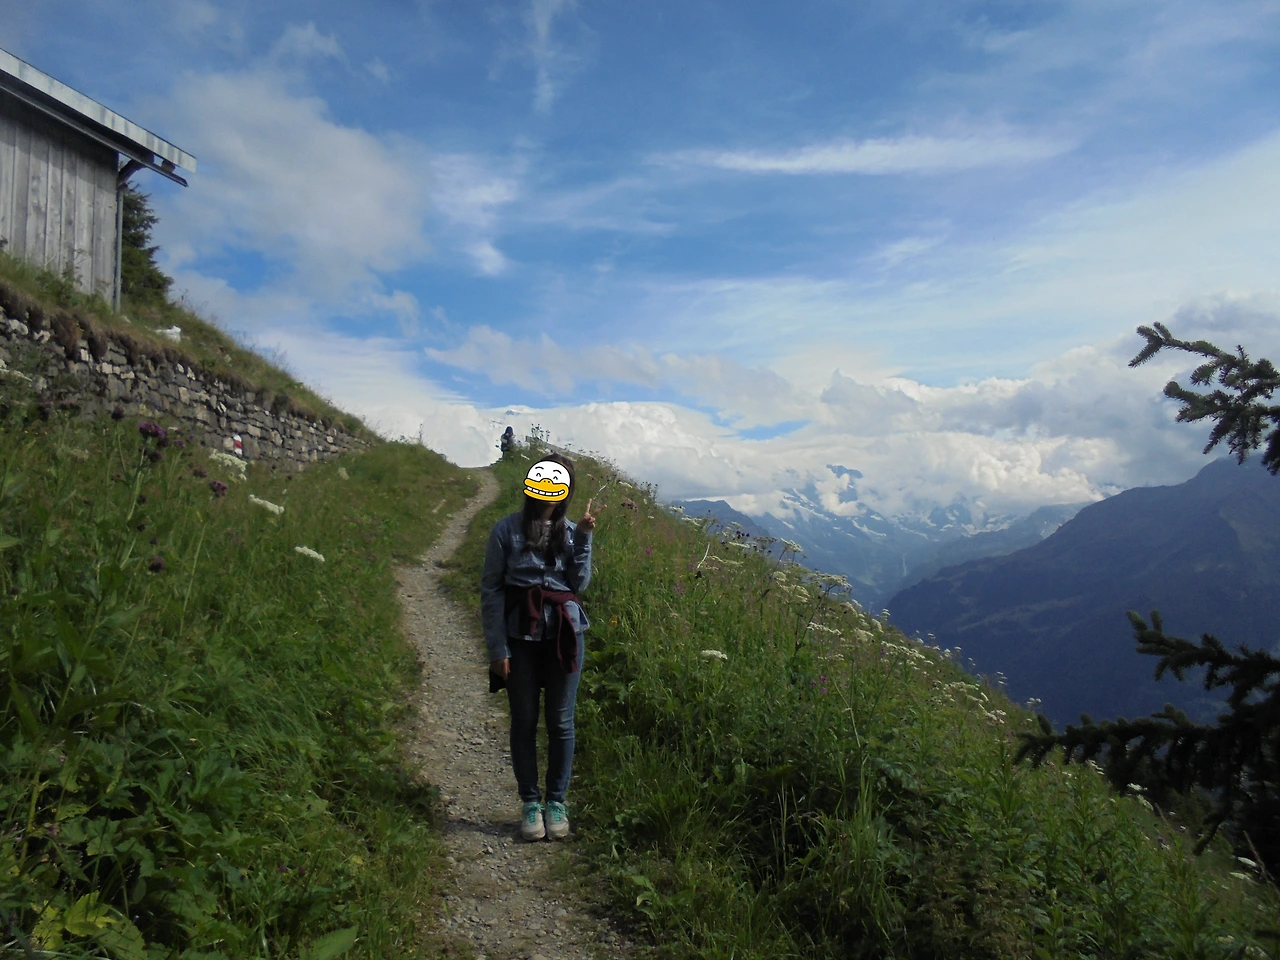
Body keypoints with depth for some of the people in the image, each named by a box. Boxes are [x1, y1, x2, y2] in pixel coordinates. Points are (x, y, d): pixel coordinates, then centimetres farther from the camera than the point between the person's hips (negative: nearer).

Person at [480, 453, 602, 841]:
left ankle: (557, 802, 22)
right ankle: (530, 803, 20)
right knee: (524, 721, 6)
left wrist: (583, 538, -8)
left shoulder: (570, 530, 7)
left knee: (560, 721, 7)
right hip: (521, 636, -2)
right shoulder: (507, 529, -2)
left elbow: (579, 584, -1)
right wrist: (497, 648, -7)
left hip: (564, 634, 2)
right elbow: (491, 590, -3)